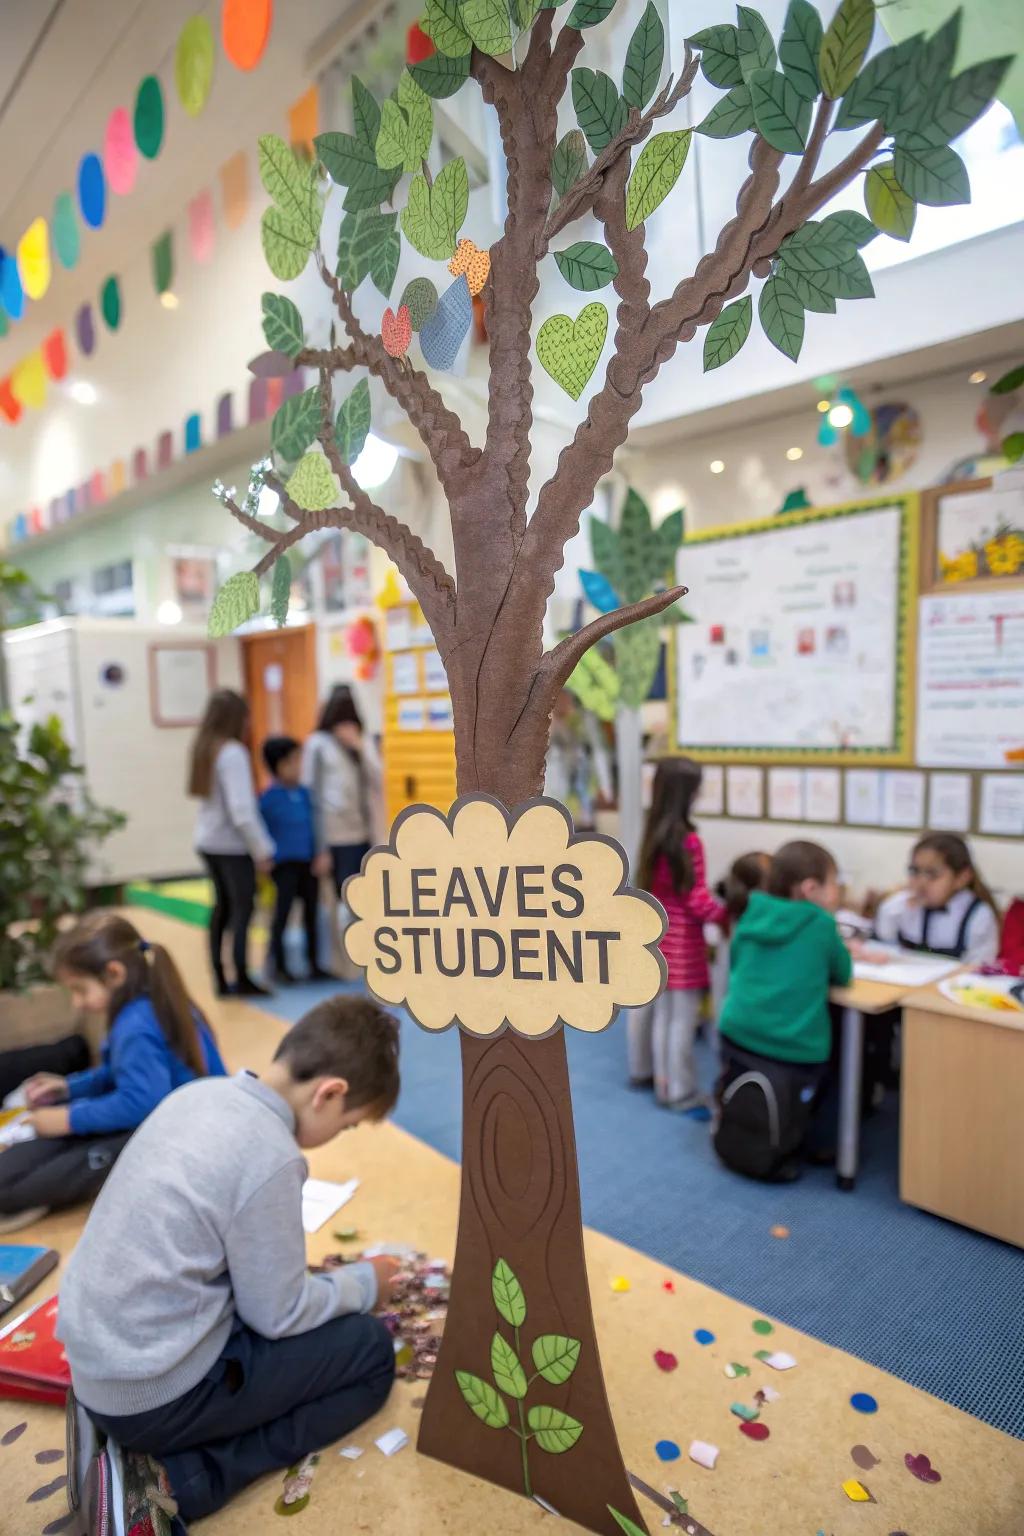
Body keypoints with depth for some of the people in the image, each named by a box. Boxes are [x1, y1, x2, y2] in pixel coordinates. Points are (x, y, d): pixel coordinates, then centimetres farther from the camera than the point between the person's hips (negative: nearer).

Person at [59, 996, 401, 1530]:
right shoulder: (270, 1155, -26)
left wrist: (331, 1278, 16)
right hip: (155, 1393, -8)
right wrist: (362, 1282, 4)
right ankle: (181, 1477, -3)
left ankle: (132, 1435, 11)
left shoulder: (202, 1093, -2)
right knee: (372, 1349, 4)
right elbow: (278, 1315, -13)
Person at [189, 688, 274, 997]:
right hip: (232, 844, -8)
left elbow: (214, 798, 4)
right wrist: (262, 849, -15)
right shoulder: (233, 752, -18)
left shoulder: (204, 748, 5)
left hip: (208, 840, 8)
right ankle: (242, 980, 9)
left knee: (222, 906, 14)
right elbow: (241, 810, -22)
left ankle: (220, 979, 20)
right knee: (243, 908, 2)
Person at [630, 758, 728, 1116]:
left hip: (659, 937, 8)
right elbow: (697, 899, -20)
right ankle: (682, 1094, 14)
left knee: (663, 1015, 16)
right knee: (683, 1019, 3)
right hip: (683, 942, -8)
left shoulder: (654, 835, 4)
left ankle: (664, 1086, 28)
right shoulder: (688, 841, -21)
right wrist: (728, 915, -8)